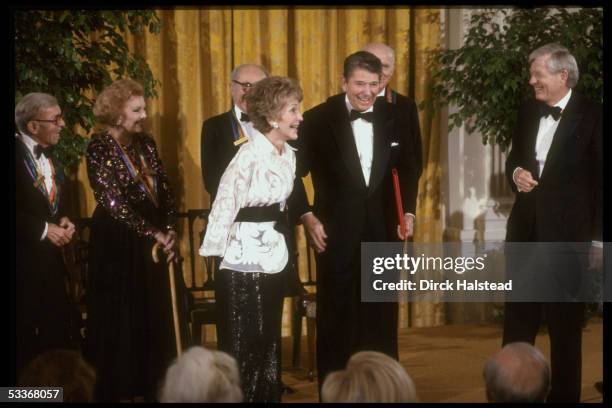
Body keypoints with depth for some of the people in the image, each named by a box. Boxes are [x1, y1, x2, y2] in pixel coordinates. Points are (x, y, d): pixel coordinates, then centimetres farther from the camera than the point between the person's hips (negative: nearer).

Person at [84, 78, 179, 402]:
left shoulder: (145, 143, 9)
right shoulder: (100, 147, -10)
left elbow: (164, 190, 9)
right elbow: (113, 200, -17)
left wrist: (168, 230, -7)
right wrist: (153, 234, -15)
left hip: (152, 244, 6)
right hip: (117, 244, -6)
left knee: (155, 319, 8)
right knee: (119, 321, 2)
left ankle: (152, 388, 17)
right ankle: (113, 390, 12)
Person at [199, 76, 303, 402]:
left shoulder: (287, 154, 7)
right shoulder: (249, 156, -18)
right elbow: (225, 203, -15)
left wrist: (284, 247, 16)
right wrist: (215, 251, -10)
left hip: (273, 260, 8)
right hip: (244, 262, -8)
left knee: (269, 343, 15)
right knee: (243, 346, -1)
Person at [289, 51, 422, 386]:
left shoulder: (392, 116, 2)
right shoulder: (318, 120, -8)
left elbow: (408, 168, 14)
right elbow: (295, 172, -4)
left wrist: (408, 211, 5)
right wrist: (307, 216, -11)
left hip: (382, 229, 3)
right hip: (337, 232, -3)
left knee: (381, 318, 10)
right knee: (336, 318, 6)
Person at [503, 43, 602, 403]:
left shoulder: (592, 116, -9)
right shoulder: (528, 112, 9)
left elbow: (600, 180, -9)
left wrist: (598, 239, -11)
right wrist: (516, 173, -4)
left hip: (567, 232, -6)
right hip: (526, 228, 6)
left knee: (565, 323, 5)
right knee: (517, 319, 12)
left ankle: (564, 395, 15)